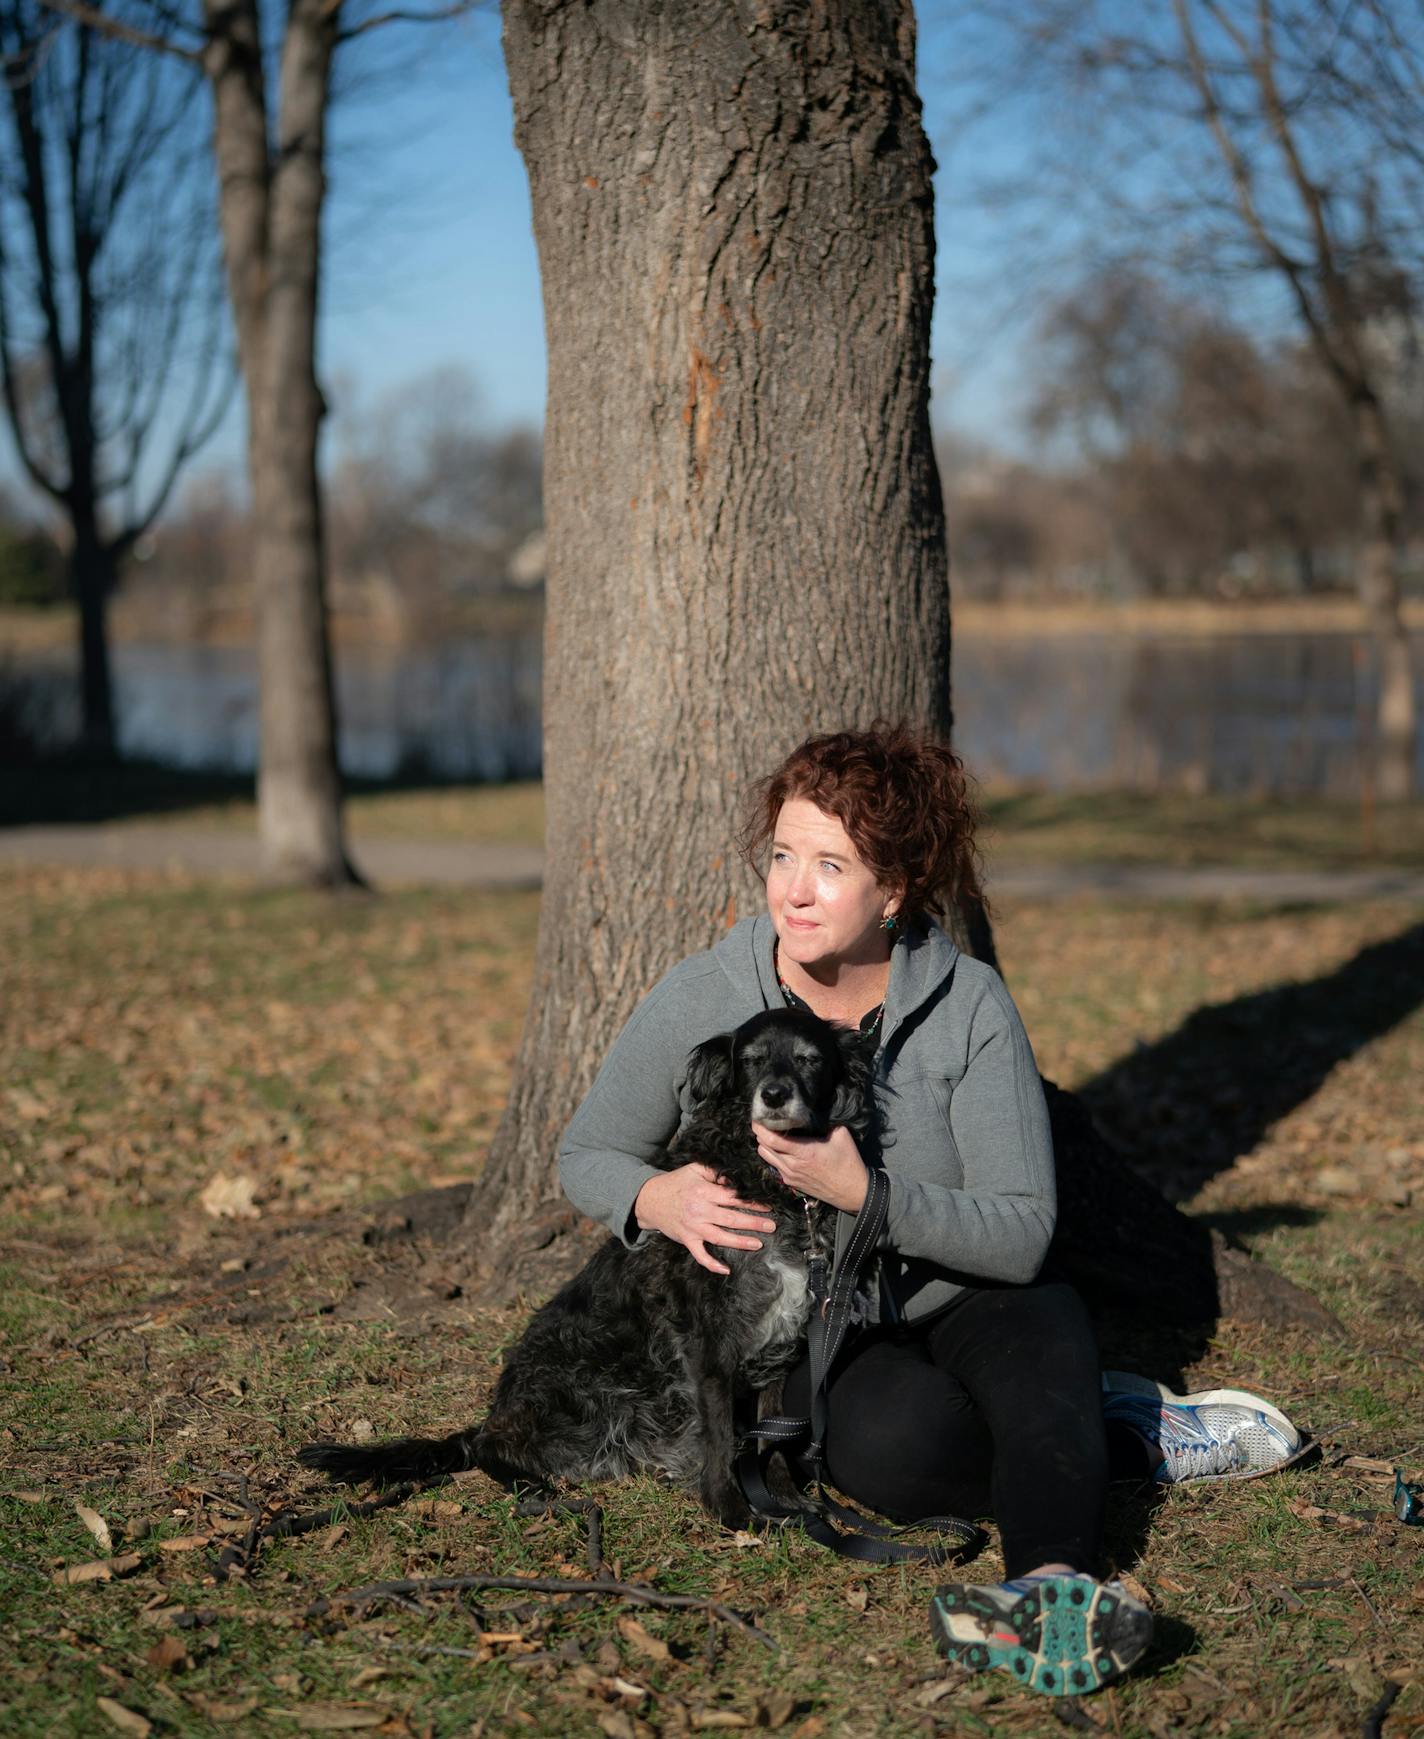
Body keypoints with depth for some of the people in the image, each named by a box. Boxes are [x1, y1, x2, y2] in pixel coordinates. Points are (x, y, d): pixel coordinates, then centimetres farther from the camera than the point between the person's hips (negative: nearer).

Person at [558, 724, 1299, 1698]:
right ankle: (1136, 1438, -11)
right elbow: (586, 1156, 4)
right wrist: (659, 1198, -20)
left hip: (958, 1301, 0)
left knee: (1043, 1327, -34)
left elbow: (1021, 1235, -15)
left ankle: (1051, 1589, -57)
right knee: (897, 1444, -32)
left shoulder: (969, 1006, -13)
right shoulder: (698, 1004, -11)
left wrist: (862, 1193, -31)